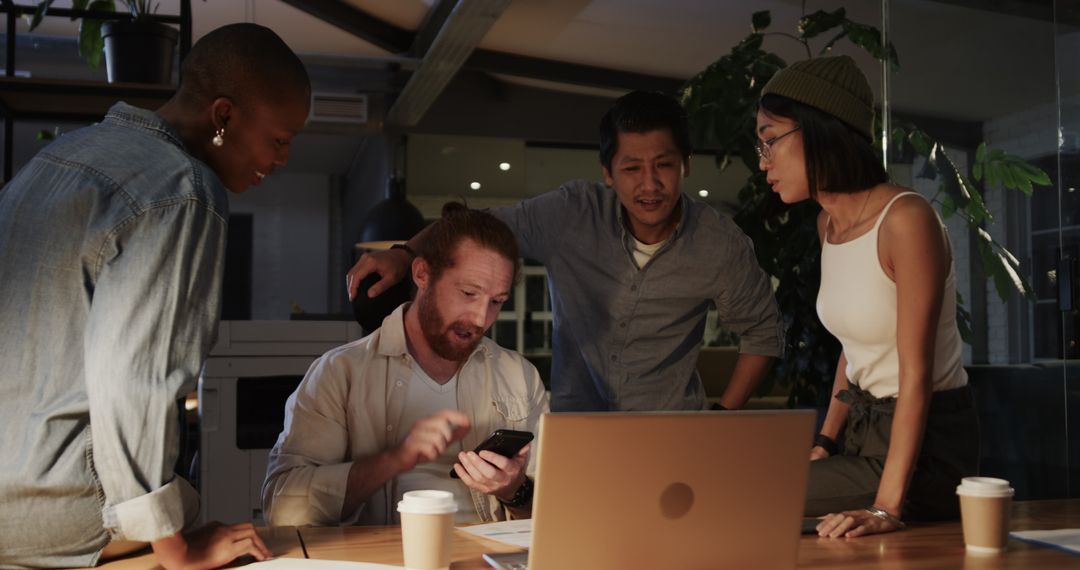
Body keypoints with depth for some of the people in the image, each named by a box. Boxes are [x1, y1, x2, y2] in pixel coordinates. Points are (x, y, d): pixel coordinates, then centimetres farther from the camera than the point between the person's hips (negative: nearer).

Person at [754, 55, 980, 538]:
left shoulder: (905, 219, -21)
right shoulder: (829, 224, 6)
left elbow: (916, 374, -23)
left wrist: (887, 507, -25)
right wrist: (824, 441, 5)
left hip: (924, 442, -8)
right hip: (865, 429, 8)